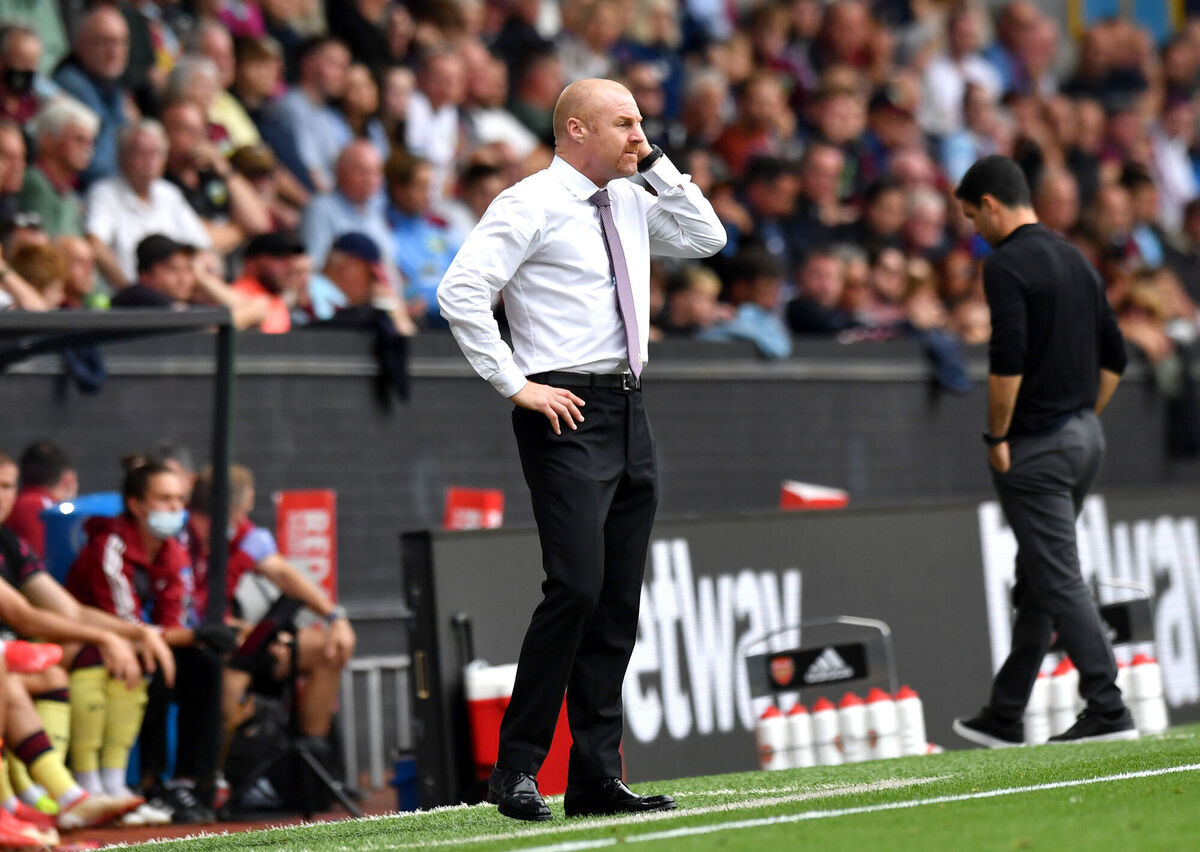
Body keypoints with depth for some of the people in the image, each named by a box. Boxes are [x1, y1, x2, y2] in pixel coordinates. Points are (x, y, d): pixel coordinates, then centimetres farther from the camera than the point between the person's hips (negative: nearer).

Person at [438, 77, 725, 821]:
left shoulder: (631, 202, 16)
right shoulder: (531, 205, -8)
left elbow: (707, 238, 19)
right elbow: (461, 291, -15)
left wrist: (658, 166, 9)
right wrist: (516, 385, -16)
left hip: (629, 411, 8)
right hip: (567, 411, -8)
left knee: (620, 600, 6)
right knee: (576, 587, -16)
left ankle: (598, 777, 10)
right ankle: (518, 768, -7)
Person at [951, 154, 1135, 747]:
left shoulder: (1006, 264, -12)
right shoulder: (1075, 259, 14)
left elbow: (1008, 360, -22)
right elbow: (1114, 357, 16)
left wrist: (998, 437, -13)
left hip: (1035, 449, -9)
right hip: (1085, 438, 9)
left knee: (1058, 582, -7)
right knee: (1036, 582, 14)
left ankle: (1107, 711, -12)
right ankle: (1004, 719, 21)